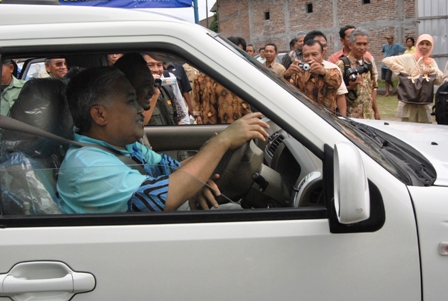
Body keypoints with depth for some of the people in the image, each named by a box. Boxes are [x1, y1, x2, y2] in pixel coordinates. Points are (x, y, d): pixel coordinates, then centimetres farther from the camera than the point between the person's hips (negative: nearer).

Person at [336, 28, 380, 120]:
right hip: (351, 116, -6)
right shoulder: (341, 64, -9)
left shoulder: (368, 63, 12)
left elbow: (373, 88, 17)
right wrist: (350, 87, -26)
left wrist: (376, 111, 15)